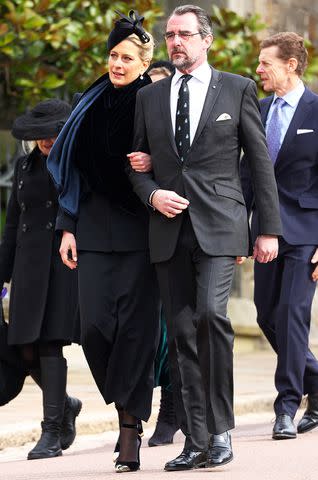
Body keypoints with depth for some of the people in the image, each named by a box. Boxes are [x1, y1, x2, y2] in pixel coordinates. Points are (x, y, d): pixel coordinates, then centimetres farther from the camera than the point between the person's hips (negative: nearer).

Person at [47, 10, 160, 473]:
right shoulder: (92, 105, 11)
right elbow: (73, 169, 13)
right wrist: (67, 227, 7)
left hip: (140, 227, -3)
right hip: (95, 225, 4)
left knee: (135, 326, -5)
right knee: (95, 324, -4)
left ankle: (131, 429, 0)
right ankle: (128, 403, 19)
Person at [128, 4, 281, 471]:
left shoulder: (238, 89, 5)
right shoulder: (149, 97, 14)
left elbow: (261, 163, 5)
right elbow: (135, 162, 18)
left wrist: (269, 229, 1)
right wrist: (152, 194, -4)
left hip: (219, 225, -4)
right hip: (169, 229, 4)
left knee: (211, 313, -22)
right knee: (181, 333, 2)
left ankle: (221, 429, -11)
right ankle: (195, 442, 7)